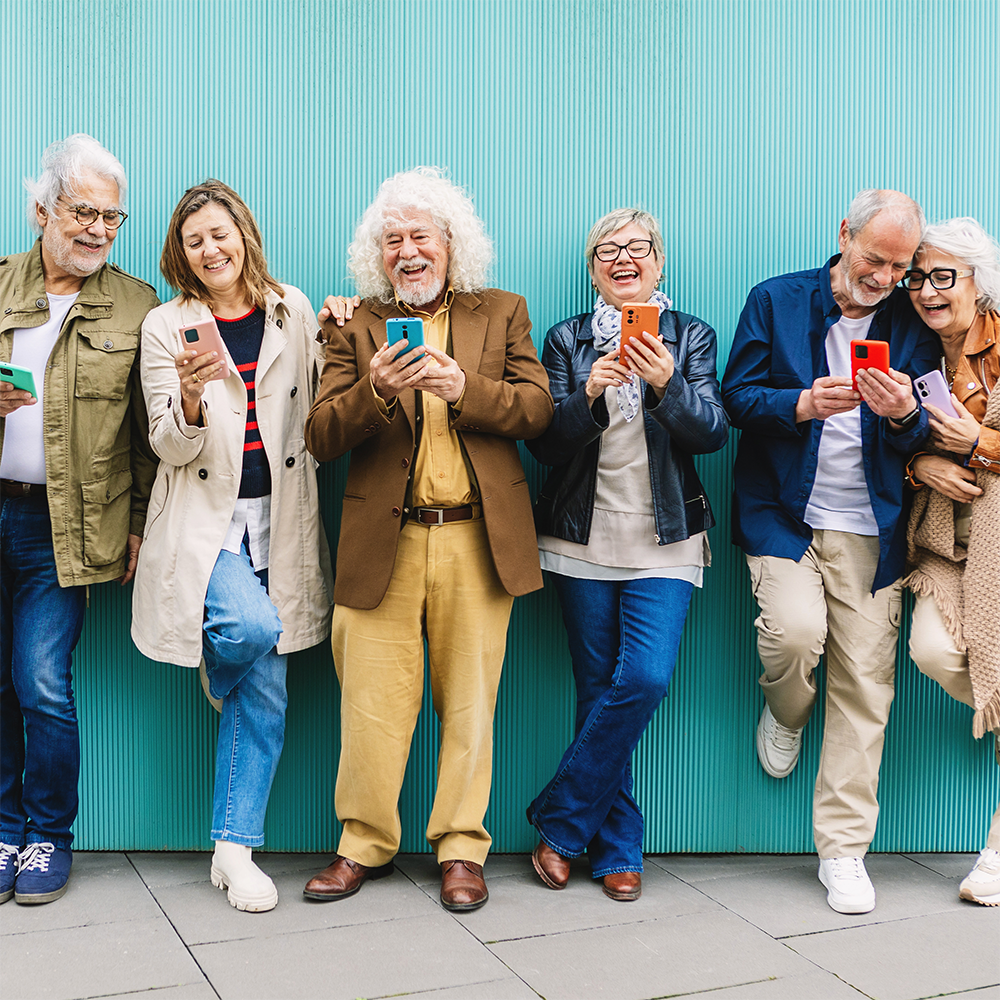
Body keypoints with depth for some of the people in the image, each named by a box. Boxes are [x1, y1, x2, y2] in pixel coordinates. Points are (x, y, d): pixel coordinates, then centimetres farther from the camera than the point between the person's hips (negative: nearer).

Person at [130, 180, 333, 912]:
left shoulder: (292, 310, 8)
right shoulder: (166, 327, 2)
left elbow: (319, 405, 19)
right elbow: (172, 447, -6)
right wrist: (192, 397, -23)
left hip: (278, 515, 2)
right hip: (205, 515, -2)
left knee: (265, 688, 1)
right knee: (253, 626, -29)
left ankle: (235, 848, 12)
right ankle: (212, 662, 11)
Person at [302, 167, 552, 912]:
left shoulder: (502, 314, 12)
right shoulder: (355, 327, 10)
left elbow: (537, 409, 1)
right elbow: (320, 438, 0)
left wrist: (464, 388, -15)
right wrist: (376, 390, -18)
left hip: (477, 539, 0)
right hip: (383, 540, 0)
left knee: (470, 701, 7)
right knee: (373, 703, 3)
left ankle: (461, 848, 20)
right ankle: (366, 843, 21)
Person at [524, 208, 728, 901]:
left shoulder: (692, 337, 7)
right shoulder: (567, 340, 8)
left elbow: (714, 433, -5)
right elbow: (545, 445, 0)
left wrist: (667, 384, -23)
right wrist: (589, 394, -18)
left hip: (666, 542, 0)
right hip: (583, 539, 1)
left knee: (646, 679, -14)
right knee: (598, 689, 3)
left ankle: (561, 820, 3)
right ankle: (618, 846, 17)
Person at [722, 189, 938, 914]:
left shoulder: (913, 327, 8)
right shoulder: (775, 302, 4)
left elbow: (927, 440, 7)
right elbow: (737, 397, -1)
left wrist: (904, 414, -16)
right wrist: (804, 404, -19)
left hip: (871, 528, 2)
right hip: (784, 513, -1)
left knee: (865, 685, -1)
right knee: (796, 630, -25)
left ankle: (844, 848, 12)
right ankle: (786, 713, 14)